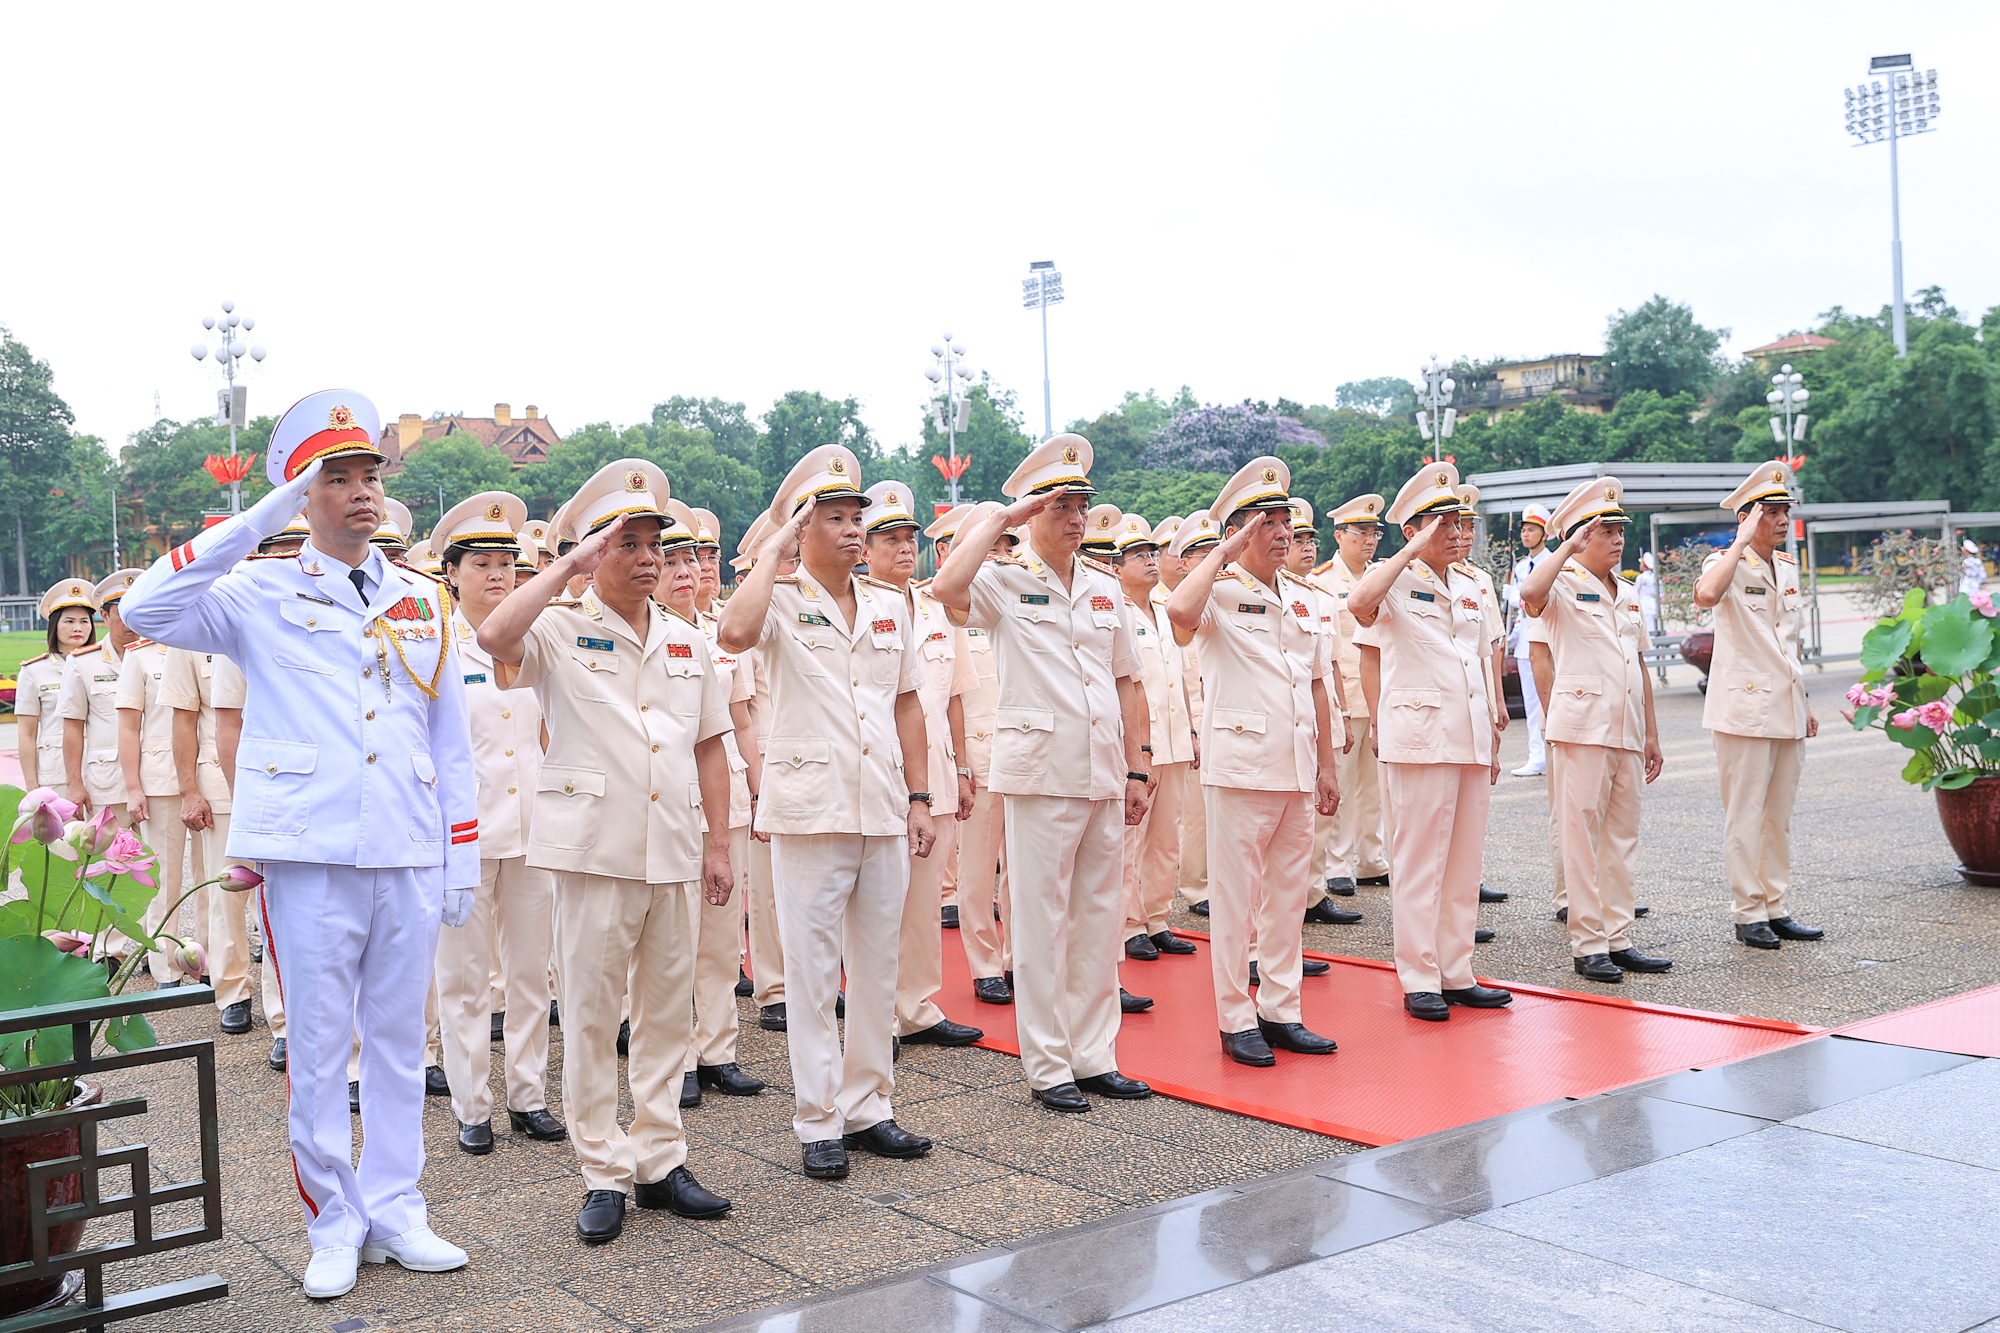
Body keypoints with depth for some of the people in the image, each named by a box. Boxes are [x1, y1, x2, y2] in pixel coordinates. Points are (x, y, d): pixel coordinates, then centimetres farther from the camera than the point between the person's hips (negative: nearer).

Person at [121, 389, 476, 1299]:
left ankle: (395, 1213, 22)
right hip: (311, 856, -3)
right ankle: (334, 1225, 17)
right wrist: (266, 516, -14)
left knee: (399, 1040, 10)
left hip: (410, 857, 3)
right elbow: (147, 611, -15)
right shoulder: (264, 595, 3)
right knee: (318, 1047, 3)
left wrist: (461, 860, 9)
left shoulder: (421, 602, 13)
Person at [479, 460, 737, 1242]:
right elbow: (495, 637, -23)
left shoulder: (688, 643, 14)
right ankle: (603, 1175, 11)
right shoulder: (560, 635, 0)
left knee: (669, 1009, 9)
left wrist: (719, 843, 9)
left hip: (673, 851, 4)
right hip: (594, 848, -4)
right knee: (591, 1014, 1)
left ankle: (659, 1161, 20)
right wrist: (569, 566, -16)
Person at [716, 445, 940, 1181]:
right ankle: (818, 1122, 11)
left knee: (878, 966, 11)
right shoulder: (782, 601, -3)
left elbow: (908, 705, 15)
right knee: (813, 969, 2)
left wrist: (918, 798, 9)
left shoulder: (889, 604, 12)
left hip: (883, 811, 5)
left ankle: (868, 1106, 22)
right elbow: (735, 633, -27)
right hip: (810, 808, -5)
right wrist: (773, 552, -16)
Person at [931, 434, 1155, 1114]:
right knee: (1041, 919, 0)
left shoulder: (1105, 590, 14)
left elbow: (1127, 683, 17)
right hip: (1040, 771, -5)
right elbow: (947, 587, -25)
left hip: (1105, 772, 6)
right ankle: (1046, 1066, 10)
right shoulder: (1005, 583, -2)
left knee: (1099, 916, 10)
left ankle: (1093, 1055, 21)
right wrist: (1001, 517, -15)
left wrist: (1137, 769, 12)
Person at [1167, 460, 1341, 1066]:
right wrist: (1224, 553, -18)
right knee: (1235, 896, 0)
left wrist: (1326, 765, 14)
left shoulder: (1303, 598, 14)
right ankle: (1236, 1020, 9)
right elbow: (1179, 610, -30)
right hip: (1239, 765, -6)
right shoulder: (1221, 592, -5)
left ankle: (1281, 1011, 21)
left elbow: (1318, 685, 18)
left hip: (1297, 767, 7)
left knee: (1288, 894, 12)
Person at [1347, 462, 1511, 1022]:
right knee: (1419, 860, -3)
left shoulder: (1469, 589, 18)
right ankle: (1419, 980, 4)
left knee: (1465, 859, 9)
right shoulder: (1393, 580, -3)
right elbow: (1359, 603, -27)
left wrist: (1492, 741, 18)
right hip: (1419, 738, -7)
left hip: (1471, 738, 7)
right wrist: (1414, 550, -19)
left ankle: (1456, 972, 17)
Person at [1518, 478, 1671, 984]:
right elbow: (1530, 593, -30)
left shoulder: (1629, 595, 18)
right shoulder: (1565, 587, -4)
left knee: (1622, 837, 10)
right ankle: (1586, 945, 1)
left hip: (1627, 732, 7)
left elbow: (1640, 666, 21)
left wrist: (1651, 732, 17)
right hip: (1582, 729, -7)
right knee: (1581, 837, -4)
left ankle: (1618, 938, 17)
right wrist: (1569, 546, -20)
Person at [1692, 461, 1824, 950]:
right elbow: (1706, 595, -34)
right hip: (1744, 708, -7)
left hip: (1787, 709, 7)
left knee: (1779, 814, 11)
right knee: (1745, 815, -3)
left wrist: (1804, 704, 21)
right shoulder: (1728, 563, -8)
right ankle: (1748, 914, 4)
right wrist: (1743, 539, -24)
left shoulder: (1787, 567, 15)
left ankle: (1776, 908, 18)